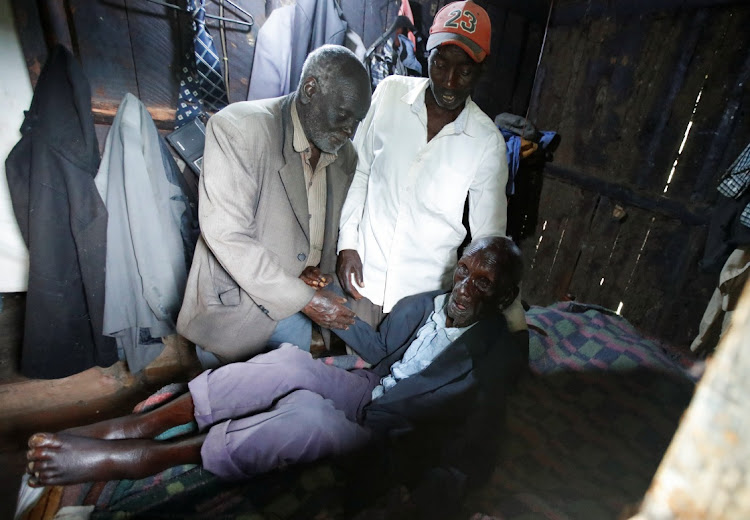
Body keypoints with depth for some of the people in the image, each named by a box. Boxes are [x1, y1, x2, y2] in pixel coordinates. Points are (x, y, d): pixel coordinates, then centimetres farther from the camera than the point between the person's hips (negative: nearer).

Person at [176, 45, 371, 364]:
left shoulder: (345, 155, 5)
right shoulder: (238, 128, -16)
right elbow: (226, 235, -23)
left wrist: (319, 268, -4)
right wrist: (305, 300, -24)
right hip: (238, 308, -5)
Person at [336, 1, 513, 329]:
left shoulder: (488, 143, -12)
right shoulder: (390, 93, -7)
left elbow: (489, 237, -5)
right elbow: (358, 171, 2)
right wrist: (347, 243, -2)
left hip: (425, 292, -1)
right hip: (364, 275, 2)